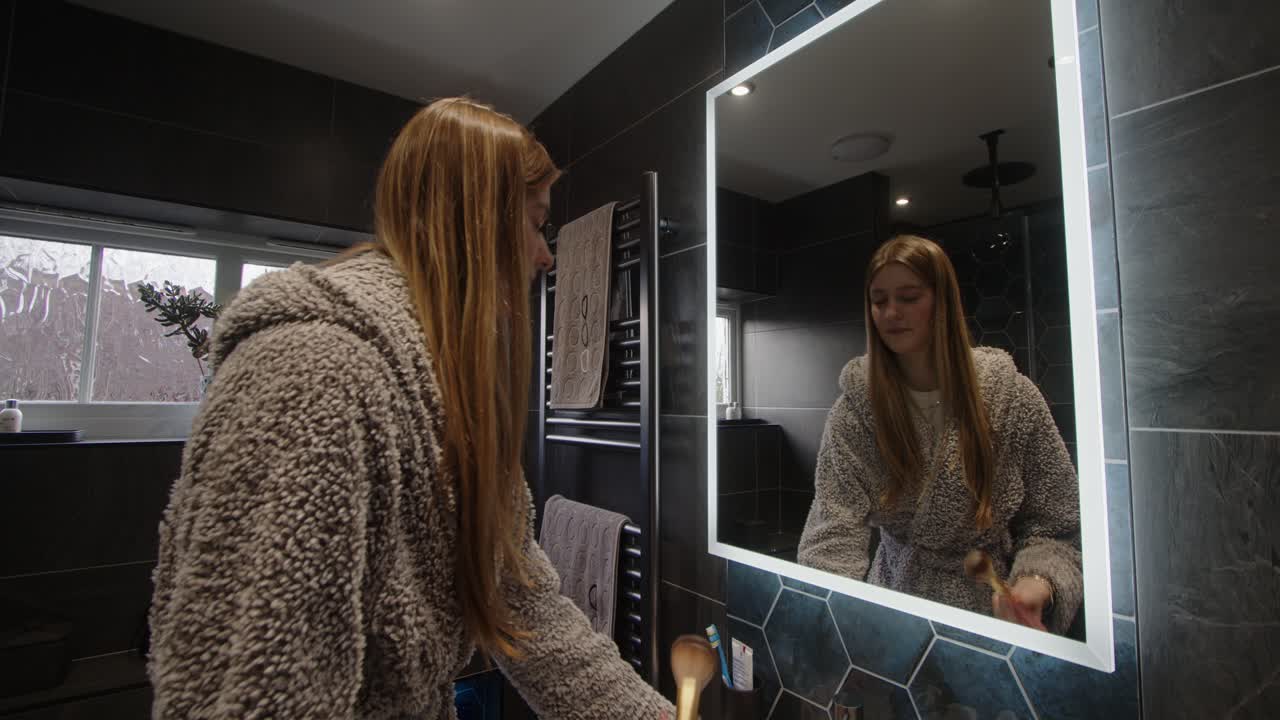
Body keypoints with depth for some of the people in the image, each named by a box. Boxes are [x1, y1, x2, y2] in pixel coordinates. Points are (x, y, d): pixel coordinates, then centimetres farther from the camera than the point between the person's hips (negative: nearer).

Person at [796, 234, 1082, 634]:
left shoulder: (1012, 396, -5)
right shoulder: (855, 406, -7)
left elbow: (1054, 526, 1)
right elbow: (835, 529, -15)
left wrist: (1037, 583, -18)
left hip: (995, 614, 0)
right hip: (896, 610, 0)